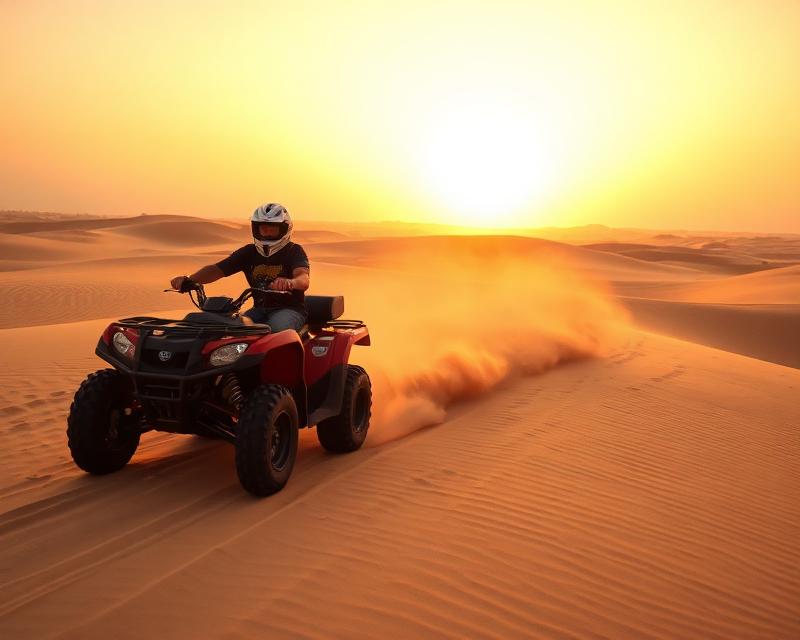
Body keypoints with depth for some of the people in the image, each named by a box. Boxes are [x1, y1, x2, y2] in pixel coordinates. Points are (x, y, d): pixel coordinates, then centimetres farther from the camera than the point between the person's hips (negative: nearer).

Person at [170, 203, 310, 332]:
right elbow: (216, 269, -1)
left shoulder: (293, 251, -5)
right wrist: (188, 279, -22)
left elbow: (304, 279, -25)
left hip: (289, 309, -4)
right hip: (260, 309, 5)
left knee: (275, 329, -37)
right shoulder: (249, 252, 8)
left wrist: (290, 282, -52)